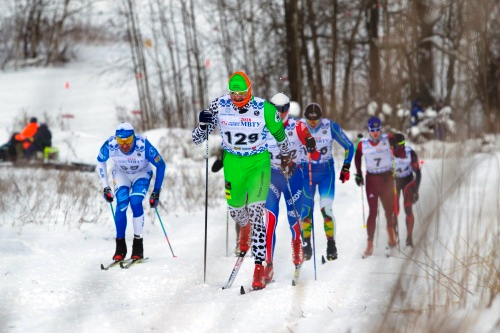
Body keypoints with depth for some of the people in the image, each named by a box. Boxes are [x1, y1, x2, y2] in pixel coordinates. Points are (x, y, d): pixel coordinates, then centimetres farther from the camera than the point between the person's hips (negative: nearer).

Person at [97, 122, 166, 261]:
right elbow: (100, 161, -6)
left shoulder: (143, 145, -36)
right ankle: (120, 247, -8)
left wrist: (156, 191, -17)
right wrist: (105, 187, -6)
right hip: (121, 174, 1)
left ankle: (138, 244, -11)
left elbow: (161, 165, -19)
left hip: (142, 174, -1)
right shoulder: (110, 145, -30)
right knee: (121, 204, -21)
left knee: (136, 202, -25)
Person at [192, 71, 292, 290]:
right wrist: (203, 125, -26)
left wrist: (286, 157, 18)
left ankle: (259, 267, -14)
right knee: (235, 210, 16)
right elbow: (197, 139, -4)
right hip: (233, 163, 3)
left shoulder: (263, 108, -15)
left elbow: (279, 133, 4)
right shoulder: (219, 106, -11)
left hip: (259, 162, -3)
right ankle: (244, 228, 56)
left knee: (255, 213, -16)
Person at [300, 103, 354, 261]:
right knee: (305, 210, -4)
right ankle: (306, 246, 9)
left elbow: (349, 147, -2)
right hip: (305, 173, 1)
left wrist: (346, 167, -5)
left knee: (326, 209, -12)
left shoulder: (331, 127, -14)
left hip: (327, 173, -1)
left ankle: (331, 245, -2)